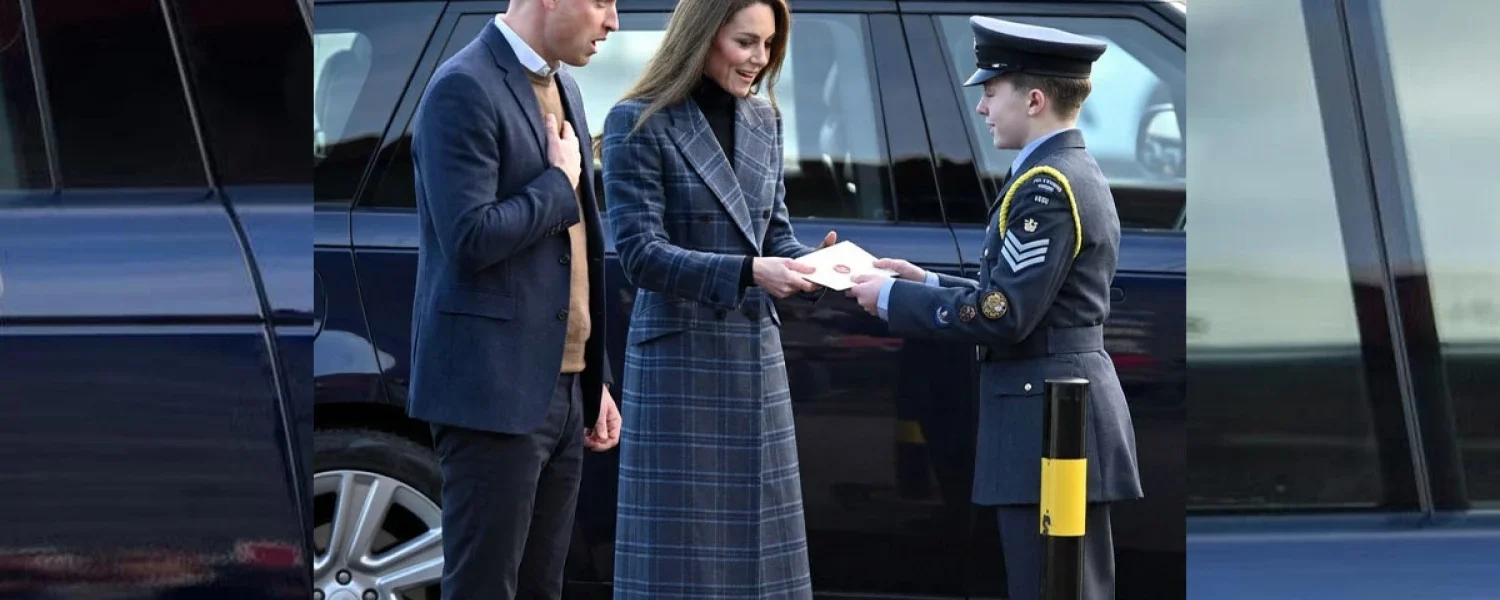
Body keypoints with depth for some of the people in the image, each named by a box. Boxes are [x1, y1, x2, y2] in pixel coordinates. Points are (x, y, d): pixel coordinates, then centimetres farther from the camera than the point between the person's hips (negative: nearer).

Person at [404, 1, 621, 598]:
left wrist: (596, 378, 19)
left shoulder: (561, 88, 15)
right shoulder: (465, 88, -13)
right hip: (494, 390, -8)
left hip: (561, 387, 8)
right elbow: (471, 239, -22)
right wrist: (560, 183, -8)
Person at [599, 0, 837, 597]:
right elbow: (640, 253, -15)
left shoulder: (763, 119, 11)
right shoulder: (639, 123, -9)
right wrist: (746, 273, -25)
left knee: (756, 546, 7)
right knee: (680, 548, -2)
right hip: (678, 355, -6)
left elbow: (773, 231, 14)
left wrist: (810, 263, -8)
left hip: (757, 353, 6)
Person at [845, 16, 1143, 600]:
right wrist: (927, 282, 14)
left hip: (1046, 421, -11)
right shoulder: (1074, 174, 15)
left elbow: (1000, 316, -20)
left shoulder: (1045, 189, -16)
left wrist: (893, 299, -9)